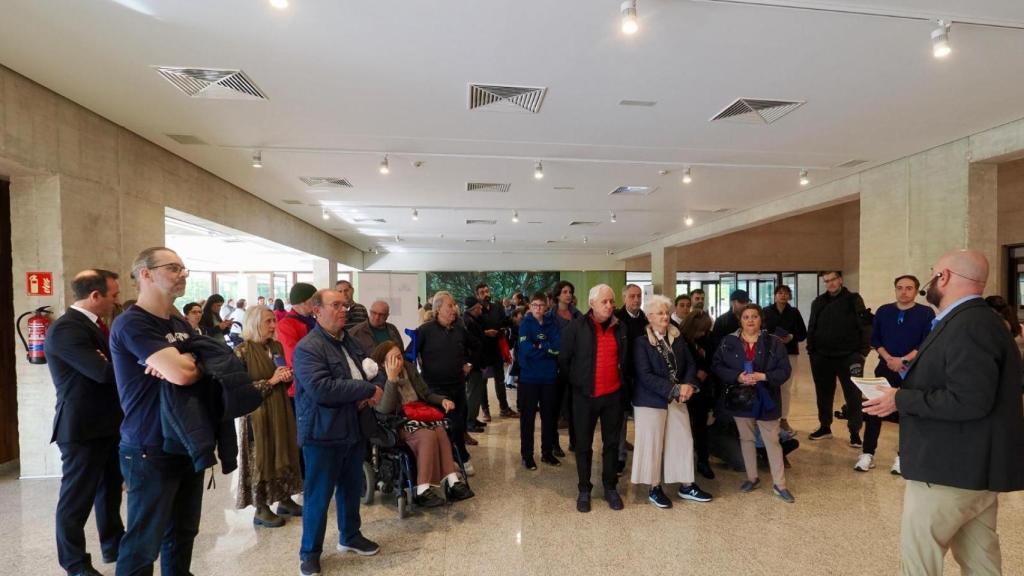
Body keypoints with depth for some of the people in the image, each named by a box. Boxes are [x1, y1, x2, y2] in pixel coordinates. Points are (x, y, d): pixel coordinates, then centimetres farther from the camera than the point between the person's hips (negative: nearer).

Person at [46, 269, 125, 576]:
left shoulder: (92, 324, 9)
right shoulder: (66, 328, -21)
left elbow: (110, 365, 7)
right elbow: (102, 372, -29)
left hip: (106, 423, 9)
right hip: (83, 427, -9)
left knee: (110, 490, 21)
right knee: (77, 497, 8)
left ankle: (114, 546, 37)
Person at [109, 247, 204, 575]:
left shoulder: (181, 324, 10)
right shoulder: (131, 323, -17)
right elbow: (182, 375, -28)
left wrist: (182, 363, -12)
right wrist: (187, 363, -5)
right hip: (150, 452, -8)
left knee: (183, 534, 20)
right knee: (143, 544, 6)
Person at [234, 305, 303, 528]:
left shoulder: (276, 346, 7)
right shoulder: (242, 351, -11)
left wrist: (288, 376, -4)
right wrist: (271, 381, -19)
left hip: (281, 410, 6)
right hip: (257, 413, -6)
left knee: (284, 454, 12)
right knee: (260, 459, 4)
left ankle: (285, 500, 27)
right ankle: (261, 509, 19)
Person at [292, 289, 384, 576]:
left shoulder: (351, 342, 9)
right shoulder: (307, 348, -17)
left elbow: (376, 370, 13)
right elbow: (321, 389, -30)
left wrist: (377, 387, -11)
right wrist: (367, 389, -23)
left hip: (354, 429, 7)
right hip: (323, 434, -7)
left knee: (352, 488, 21)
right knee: (319, 495, 8)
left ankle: (350, 536, 41)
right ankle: (310, 552, 28)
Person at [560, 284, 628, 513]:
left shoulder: (620, 328, 3)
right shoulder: (576, 327, -9)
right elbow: (564, 360, -2)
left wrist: (620, 380, 13)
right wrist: (577, 382, 4)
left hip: (613, 395, 3)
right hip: (585, 396, -3)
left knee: (612, 443, 13)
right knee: (584, 445, 9)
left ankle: (610, 488, 29)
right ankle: (584, 490, 23)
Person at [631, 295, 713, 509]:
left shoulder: (677, 339, 6)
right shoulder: (641, 342, -12)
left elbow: (690, 364, 5)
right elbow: (645, 375, -19)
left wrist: (688, 385, -15)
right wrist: (675, 389, -22)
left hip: (677, 399, 6)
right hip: (650, 400, -5)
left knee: (684, 441, 10)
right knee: (653, 444, 4)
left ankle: (686, 486, 26)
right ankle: (655, 488, 19)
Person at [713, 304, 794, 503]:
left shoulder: (773, 342, -4)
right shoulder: (728, 342, -2)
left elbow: (784, 370, -5)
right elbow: (717, 365, -3)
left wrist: (763, 376, -21)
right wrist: (737, 377, -18)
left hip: (765, 399, -1)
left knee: (772, 441, 4)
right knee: (746, 439, 14)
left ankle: (779, 484, 17)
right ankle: (752, 478, 29)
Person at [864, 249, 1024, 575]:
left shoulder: (967, 326, -21)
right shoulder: (975, 321, 13)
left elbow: (969, 401, -28)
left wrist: (901, 400, -19)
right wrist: (906, 391, 9)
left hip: (951, 469, -10)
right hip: (972, 464, 10)